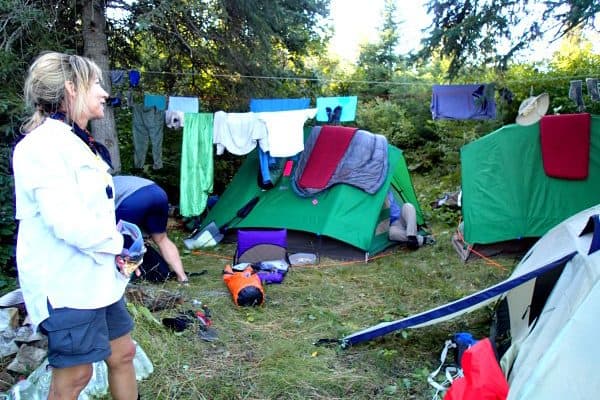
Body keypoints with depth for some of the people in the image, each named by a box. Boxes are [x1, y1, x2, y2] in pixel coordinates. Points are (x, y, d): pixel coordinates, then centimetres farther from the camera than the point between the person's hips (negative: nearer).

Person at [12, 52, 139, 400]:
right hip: (66, 283, -9)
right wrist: (116, 242, -10)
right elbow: (68, 224, -27)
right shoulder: (43, 144, -19)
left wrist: (114, 250, 2)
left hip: (99, 275, 9)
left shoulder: (79, 143, 13)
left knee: (123, 353, 18)